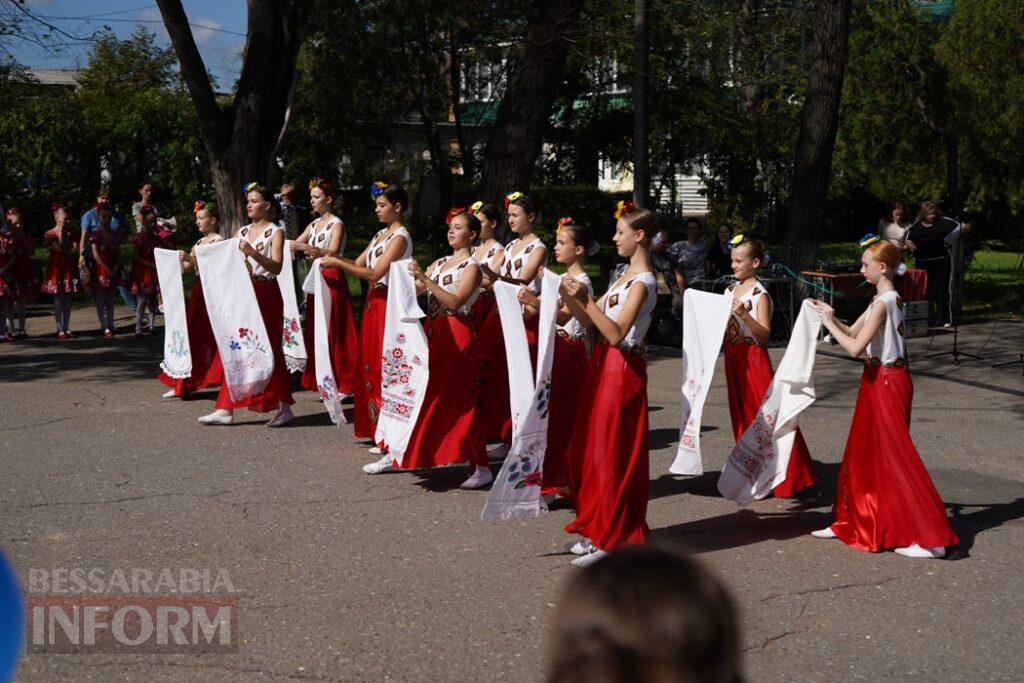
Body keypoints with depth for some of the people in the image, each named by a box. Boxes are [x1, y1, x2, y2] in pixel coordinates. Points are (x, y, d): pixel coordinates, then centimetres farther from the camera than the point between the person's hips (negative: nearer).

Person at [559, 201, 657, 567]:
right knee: (593, 448, 13)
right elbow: (590, 321, 13)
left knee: (612, 452, -4)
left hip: (621, 369, -9)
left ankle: (612, 539, 4)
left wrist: (585, 300, -28)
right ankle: (598, 529, 23)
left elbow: (616, 333, -24)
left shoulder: (642, 282, -15)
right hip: (604, 365, 10)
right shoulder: (625, 275, 14)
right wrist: (569, 296, -1)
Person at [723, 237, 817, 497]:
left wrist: (744, 314, -30)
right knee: (742, 415, 14)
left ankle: (783, 475, 1)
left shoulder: (760, 294, -13)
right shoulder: (731, 289, 8)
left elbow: (765, 334, -19)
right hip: (733, 358, 8)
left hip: (753, 358, -8)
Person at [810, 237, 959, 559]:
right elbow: (853, 332, 16)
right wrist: (832, 318, 3)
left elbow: (855, 347, -23)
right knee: (863, 451, 16)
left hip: (887, 381, -10)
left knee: (896, 457, -7)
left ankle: (932, 538, -5)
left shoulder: (883, 303, -19)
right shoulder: (886, 299, 11)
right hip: (878, 379, 10)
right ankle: (852, 521, 28)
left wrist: (830, 324, -13)